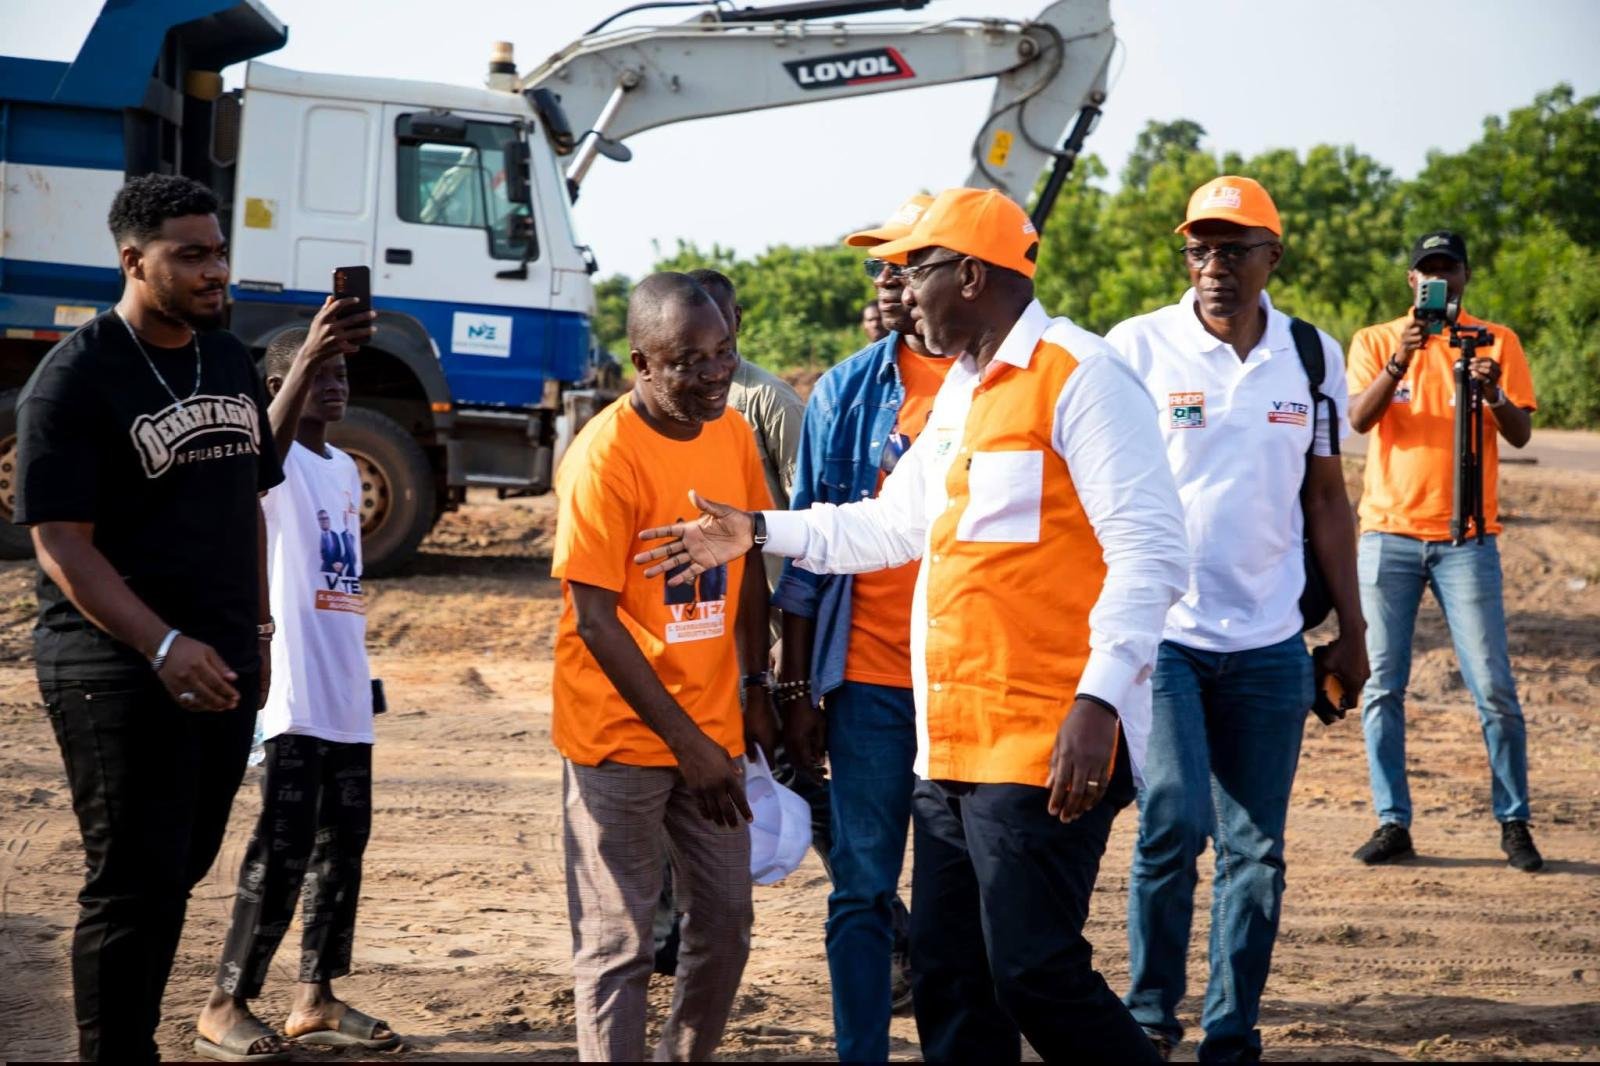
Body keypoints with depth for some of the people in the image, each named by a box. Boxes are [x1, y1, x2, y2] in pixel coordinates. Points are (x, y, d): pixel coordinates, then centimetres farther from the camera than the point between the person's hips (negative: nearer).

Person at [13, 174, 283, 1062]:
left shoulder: (231, 362, 10)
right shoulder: (76, 379, -12)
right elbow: (61, 545, -17)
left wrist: (255, 630, 17)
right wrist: (162, 647, -27)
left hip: (221, 667, 7)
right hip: (118, 672, -7)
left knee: (178, 873, 14)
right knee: (133, 888, -4)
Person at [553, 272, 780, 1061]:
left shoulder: (732, 433, 2)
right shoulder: (605, 455, -17)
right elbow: (595, 619, -18)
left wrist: (755, 688, 11)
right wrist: (685, 741, -17)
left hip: (710, 727, 6)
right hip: (619, 736, -6)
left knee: (724, 924, 11)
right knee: (618, 944, -2)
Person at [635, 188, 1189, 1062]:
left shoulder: (1079, 379, -11)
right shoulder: (961, 392, 19)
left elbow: (1149, 554, -17)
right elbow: (896, 523, 28)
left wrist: (1100, 701, -24)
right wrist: (760, 531, 21)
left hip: (1045, 744, -9)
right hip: (952, 743, 9)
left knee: (1034, 973, -11)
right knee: (947, 979, 11)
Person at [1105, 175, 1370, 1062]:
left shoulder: (1313, 356, 6)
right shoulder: (1137, 348, -3)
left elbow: (1324, 496, 13)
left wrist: (1350, 629, 11)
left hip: (1268, 645, 3)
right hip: (1160, 633, -3)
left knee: (1256, 849, 4)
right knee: (1174, 823, -13)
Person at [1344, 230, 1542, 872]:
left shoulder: (1497, 342, 6)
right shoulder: (1375, 342, 7)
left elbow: (1521, 435, -2)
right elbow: (1358, 418, -9)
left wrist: (1494, 394, -22)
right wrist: (1398, 362, -24)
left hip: (1466, 537, -1)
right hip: (1390, 535, 1)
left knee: (1493, 688, -5)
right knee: (1381, 685, 0)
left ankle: (1513, 823, 4)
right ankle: (1393, 823, 5)